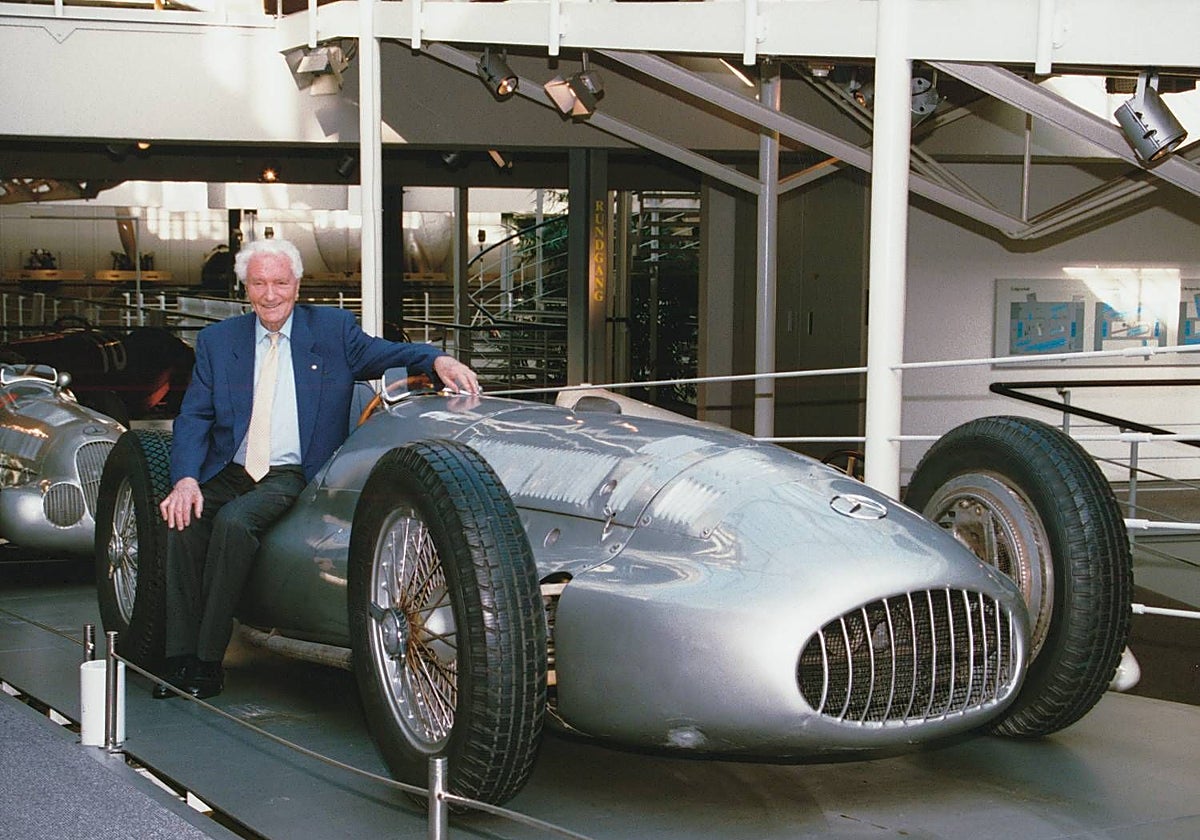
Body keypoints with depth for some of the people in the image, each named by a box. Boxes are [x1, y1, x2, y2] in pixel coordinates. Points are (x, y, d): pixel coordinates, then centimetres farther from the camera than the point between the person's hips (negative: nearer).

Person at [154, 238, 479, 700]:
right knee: (183, 520, -27)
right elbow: (193, 417, 6)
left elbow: (382, 353, 7)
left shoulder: (332, 328, 9)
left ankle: (209, 661, -24)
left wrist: (437, 359, -17)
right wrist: (186, 478, -13)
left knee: (233, 521, -32)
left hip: (293, 477, -3)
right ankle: (180, 659, -21)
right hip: (229, 472, 3)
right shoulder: (216, 340, 12)